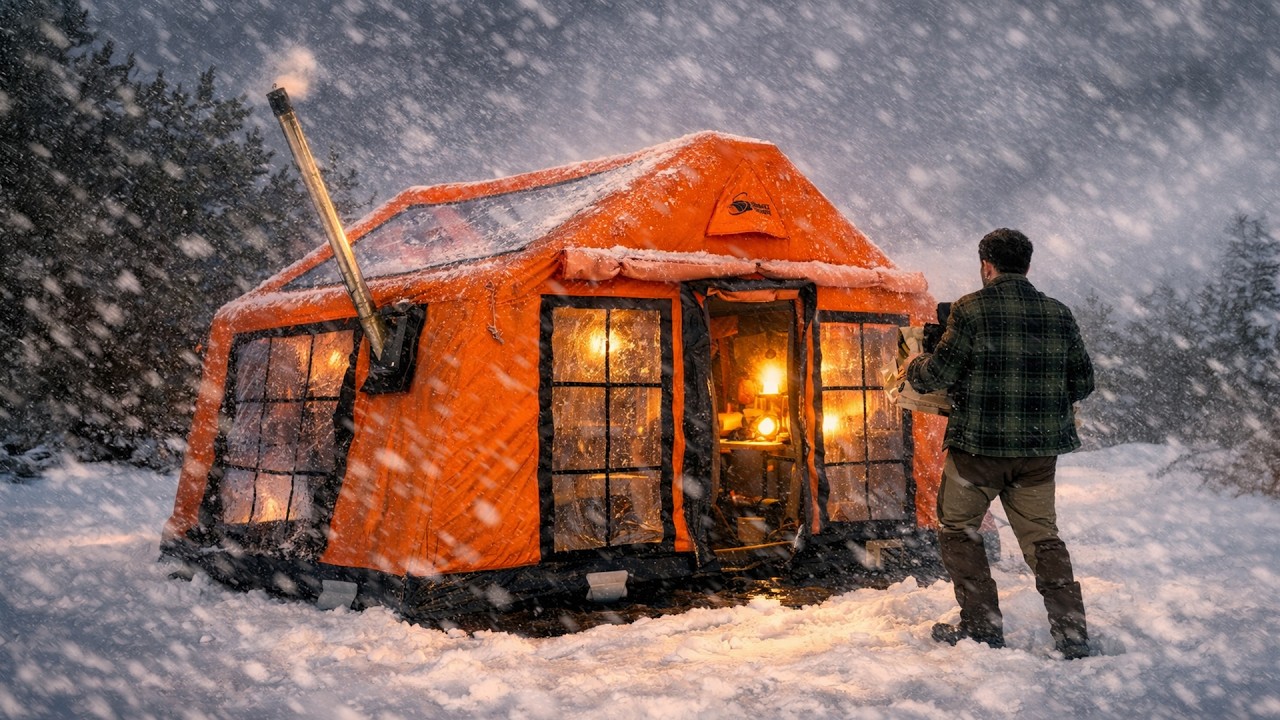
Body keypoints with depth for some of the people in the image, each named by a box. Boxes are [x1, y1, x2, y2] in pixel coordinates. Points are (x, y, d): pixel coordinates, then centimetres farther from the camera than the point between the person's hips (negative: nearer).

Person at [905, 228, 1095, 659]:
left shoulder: (971, 309, -8)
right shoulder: (1058, 314, 6)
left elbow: (939, 371, -10)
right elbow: (1083, 382, 10)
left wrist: (912, 370, 11)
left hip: (979, 445, -4)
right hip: (1039, 448, 5)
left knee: (957, 529, 12)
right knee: (1042, 538, 14)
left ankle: (983, 626, 11)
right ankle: (1072, 634, 11)